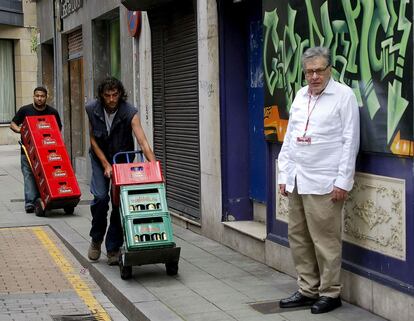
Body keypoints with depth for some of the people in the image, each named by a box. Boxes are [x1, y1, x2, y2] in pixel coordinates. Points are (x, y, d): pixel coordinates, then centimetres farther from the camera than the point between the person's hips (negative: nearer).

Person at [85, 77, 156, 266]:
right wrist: (106, 165, -16)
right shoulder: (92, 110, -19)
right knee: (100, 196, -14)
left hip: (123, 159, -1)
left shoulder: (129, 113, -26)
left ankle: (113, 249, 5)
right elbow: (93, 139, -9)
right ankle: (96, 239, 11)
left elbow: (142, 141, -34)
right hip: (100, 158, 1)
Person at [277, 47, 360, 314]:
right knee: (298, 237, 10)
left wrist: (343, 181, -12)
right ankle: (308, 290, 22)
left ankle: (330, 293, 10)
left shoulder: (344, 96, -4)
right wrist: (284, 175, 14)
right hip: (297, 181, 7)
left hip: (323, 184, -7)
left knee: (325, 241, -3)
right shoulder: (300, 96, 15)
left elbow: (350, 141, -8)